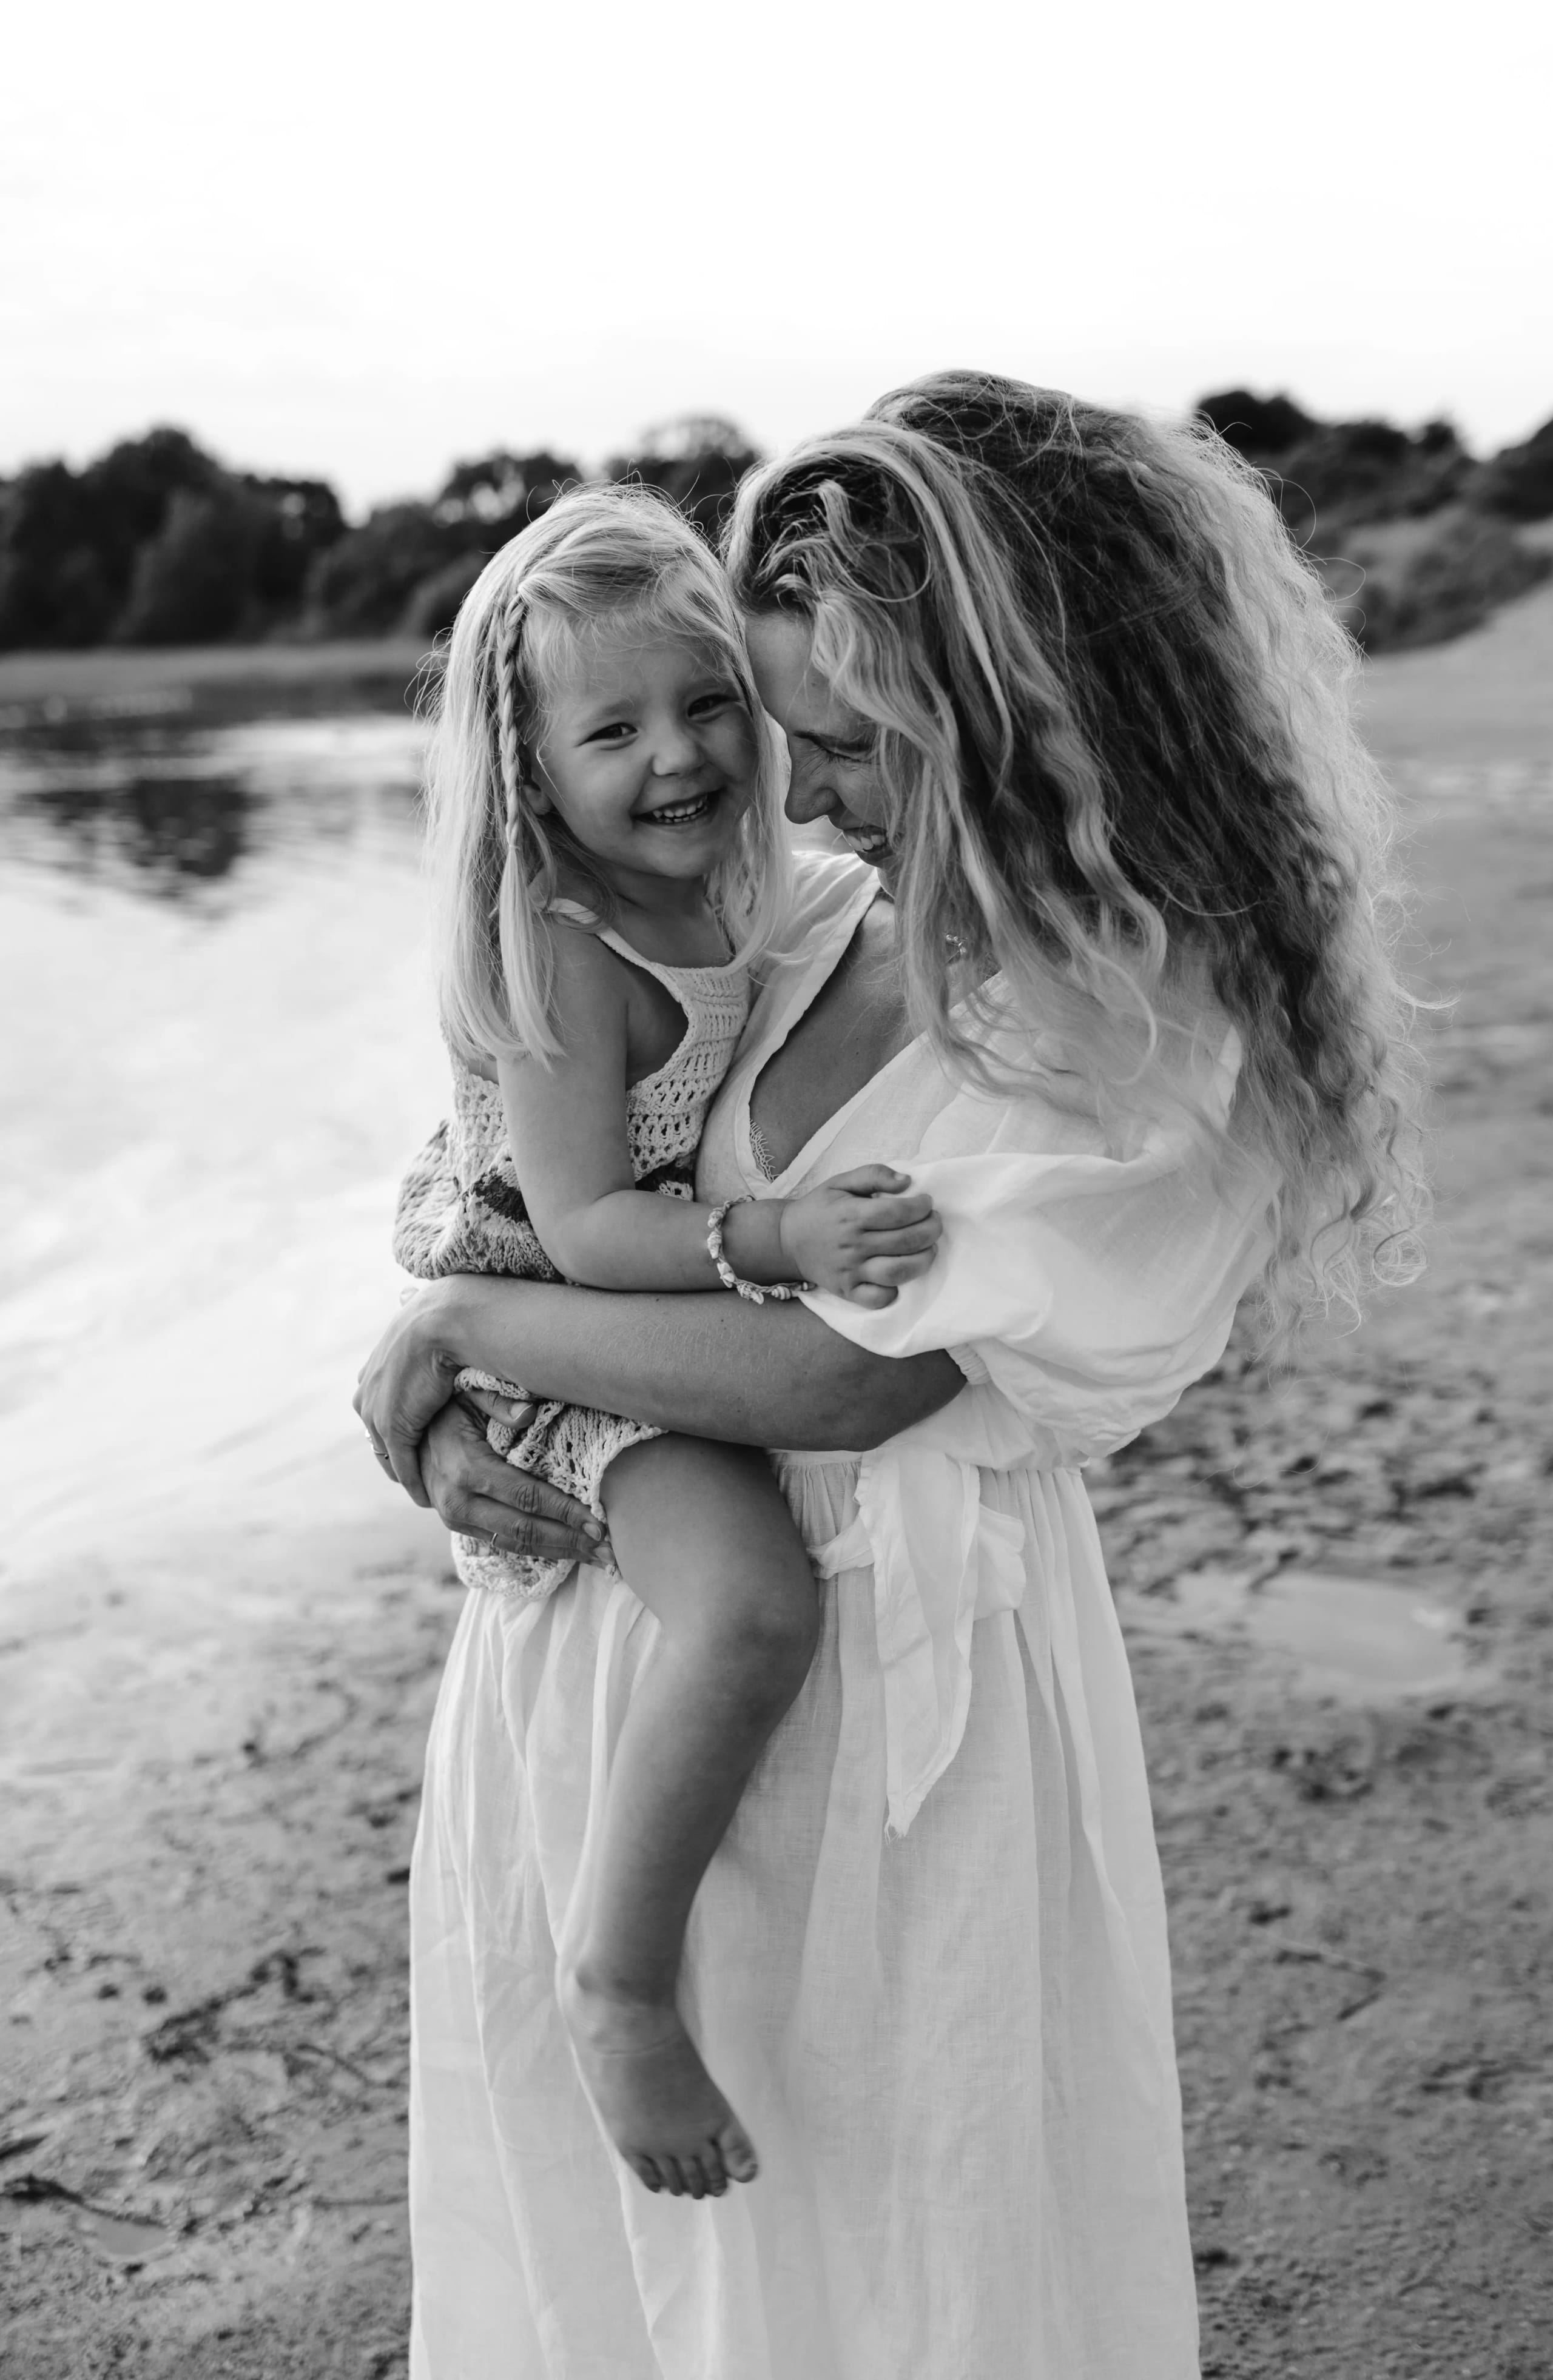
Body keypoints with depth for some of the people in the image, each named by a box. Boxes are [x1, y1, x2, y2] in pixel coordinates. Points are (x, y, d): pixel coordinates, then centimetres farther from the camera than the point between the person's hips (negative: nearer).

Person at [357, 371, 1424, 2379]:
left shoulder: (1155, 1040, -19)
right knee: (577, 2201, 23)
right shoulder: (828, 928, 0)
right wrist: (443, 1419, -8)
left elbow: (834, 1380, -24)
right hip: (600, 1614, 6)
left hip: (883, 1671, -6)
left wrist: (460, 1328, -14)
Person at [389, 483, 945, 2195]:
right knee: (754, 1606, -32)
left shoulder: (719, 885, 2)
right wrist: (776, 1243, -39)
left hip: (686, 1291, 10)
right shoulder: (561, 952, -25)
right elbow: (580, 1229, -28)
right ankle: (618, 1984, -14)